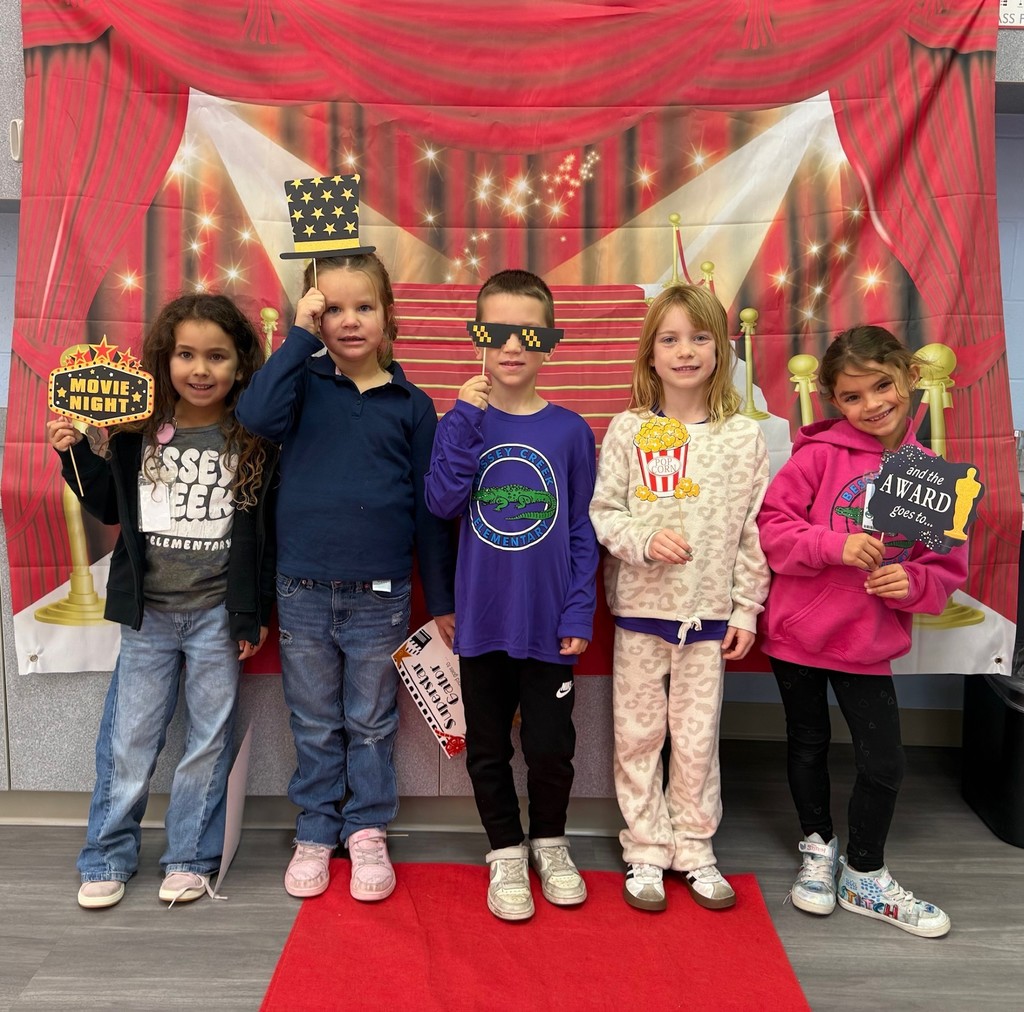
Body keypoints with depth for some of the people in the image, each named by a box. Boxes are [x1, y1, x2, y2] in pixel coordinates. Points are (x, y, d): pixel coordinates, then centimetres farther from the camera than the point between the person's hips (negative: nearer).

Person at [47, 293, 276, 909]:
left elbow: (269, 530, -2)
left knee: (210, 740, 9)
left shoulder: (254, 442, -5)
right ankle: (109, 858, 28)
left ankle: (192, 858, 26)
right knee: (128, 740, 10)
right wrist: (74, 454, -2)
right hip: (147, 610, 2)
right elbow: (110, 507, 13)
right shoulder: (137, 433, 0)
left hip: (218, 613, -1)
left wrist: (256, 613, -3)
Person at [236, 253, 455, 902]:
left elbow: (428, 508, 3)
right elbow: (257, 416, -21)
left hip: (380, 596, 0)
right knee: (315, 724, 15)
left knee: (372, 723, 13)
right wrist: (300, 335, -16)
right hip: (303, 592, 1)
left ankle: (368, 833, 30)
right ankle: (316, 833, 32)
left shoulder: (412, 404, 1)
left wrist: (442, 600, 4)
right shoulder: (303, 383, 2)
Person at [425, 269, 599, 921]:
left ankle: (550, 842, 35)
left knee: (551, 748, 8)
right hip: (483, 618, 1)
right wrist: (467, 418, -17)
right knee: (488, 749, 12)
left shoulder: (570, 431, -1)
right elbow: (443, 501, -14)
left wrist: (579, 612, -7)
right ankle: (506, 853, 34)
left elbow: (583, 531, 0)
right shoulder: (464, 421, 1)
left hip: (548, 620, -1)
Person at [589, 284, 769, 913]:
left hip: (709, 612, 0)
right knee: (639, 733, 9)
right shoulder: (629, 430, -1)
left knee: (698, 737, 10)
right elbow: (601, 513, 0)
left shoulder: (744, 437, 0)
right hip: (639, 606, 0)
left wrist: (746, 609, 0)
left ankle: (695, 849, 29)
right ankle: (646, 853, 26)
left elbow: (755, 531, 1)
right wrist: (644, 540, -18)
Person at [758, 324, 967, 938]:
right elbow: (773, 526, -13)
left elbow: (947, 569, 4)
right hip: (799, 632, -1)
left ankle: (865, 875, 31)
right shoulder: (820, 454, -10)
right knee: (809, 745, 17)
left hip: (871, 644, 2)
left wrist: (912, 582, -17)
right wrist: (838, 546, -25)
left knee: (885, 763, 6)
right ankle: (819, 848, 42)